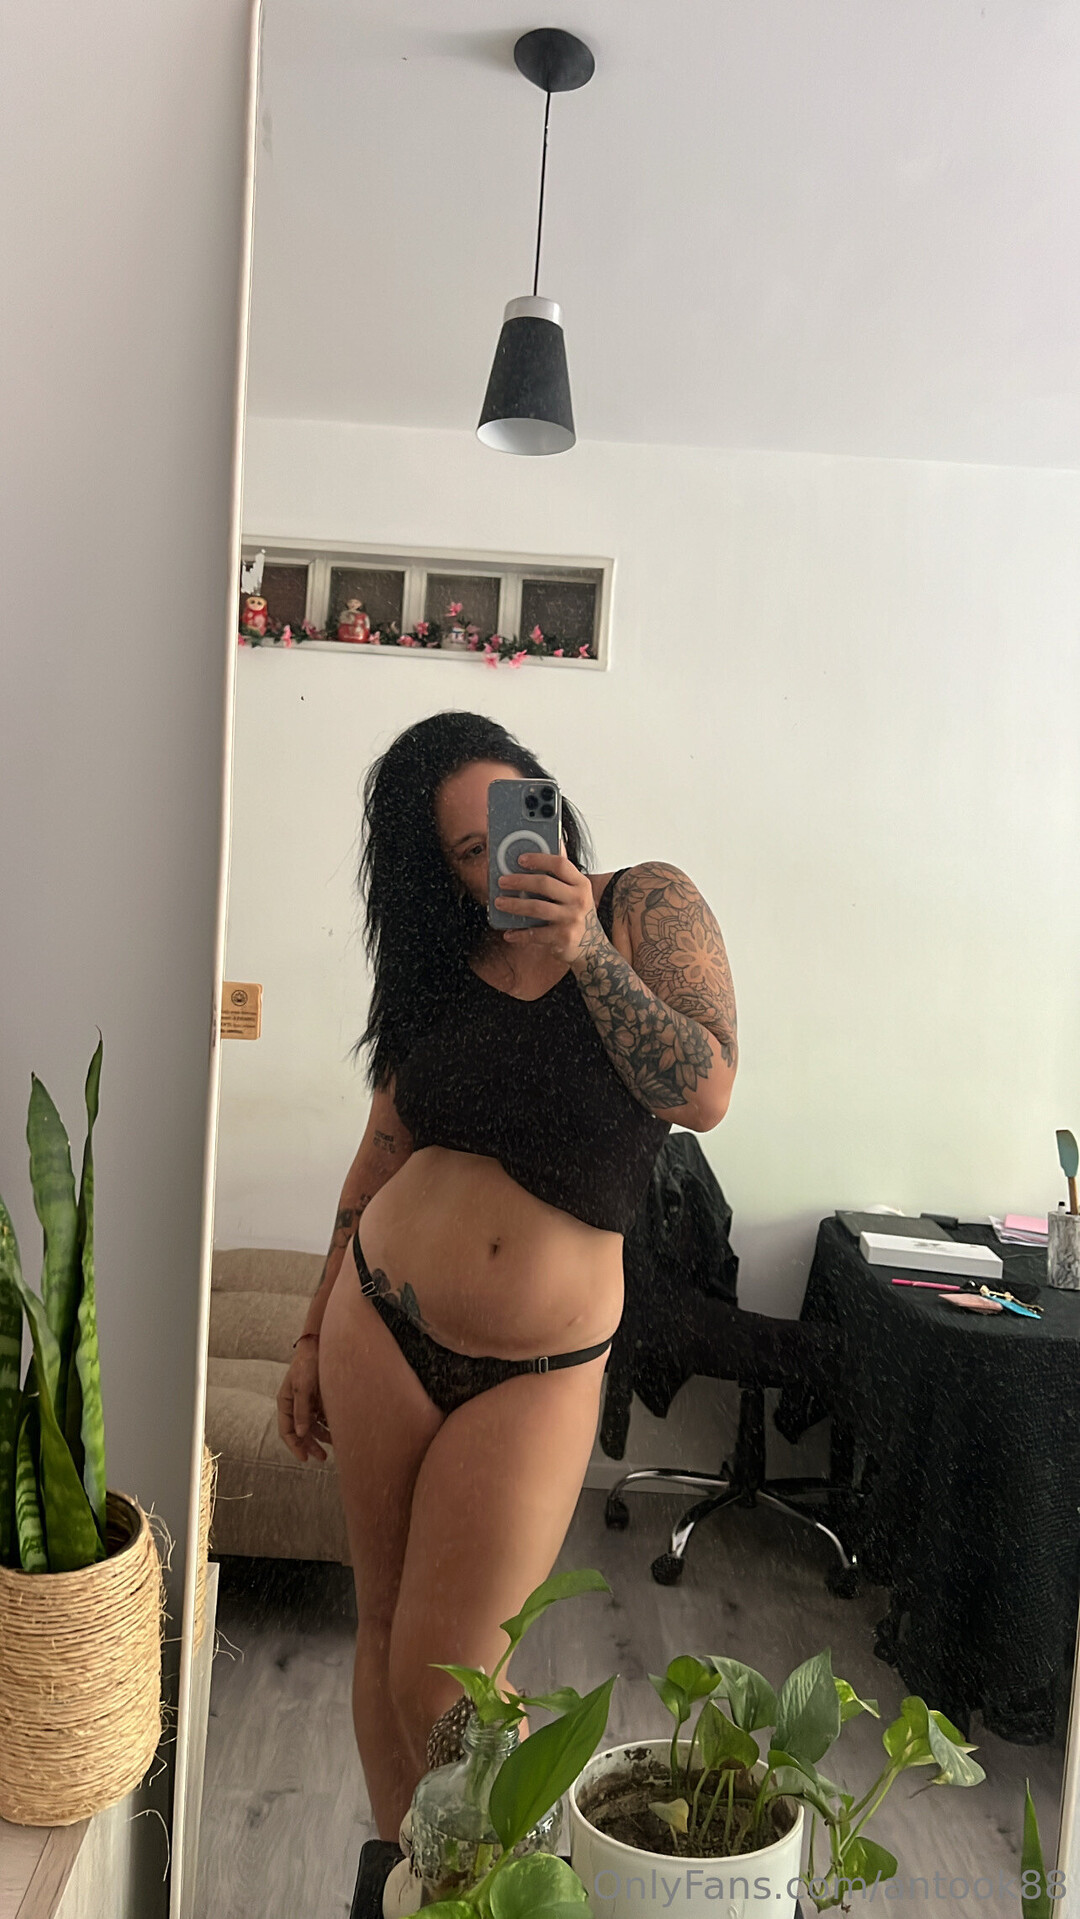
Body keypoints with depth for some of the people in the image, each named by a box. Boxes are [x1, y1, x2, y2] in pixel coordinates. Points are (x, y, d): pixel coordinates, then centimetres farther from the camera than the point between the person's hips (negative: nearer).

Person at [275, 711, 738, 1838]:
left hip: (538, 1368, -3)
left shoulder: (648, 904, -4)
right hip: (379, 1329, 4)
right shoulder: (437, 963, 5)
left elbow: (705, 1094, -16)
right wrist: (314, 1339, 14)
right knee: (384, 1630, 16)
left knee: (440, 1678, 2)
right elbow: (380, 1161, 11)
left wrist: (587, 951, -23)